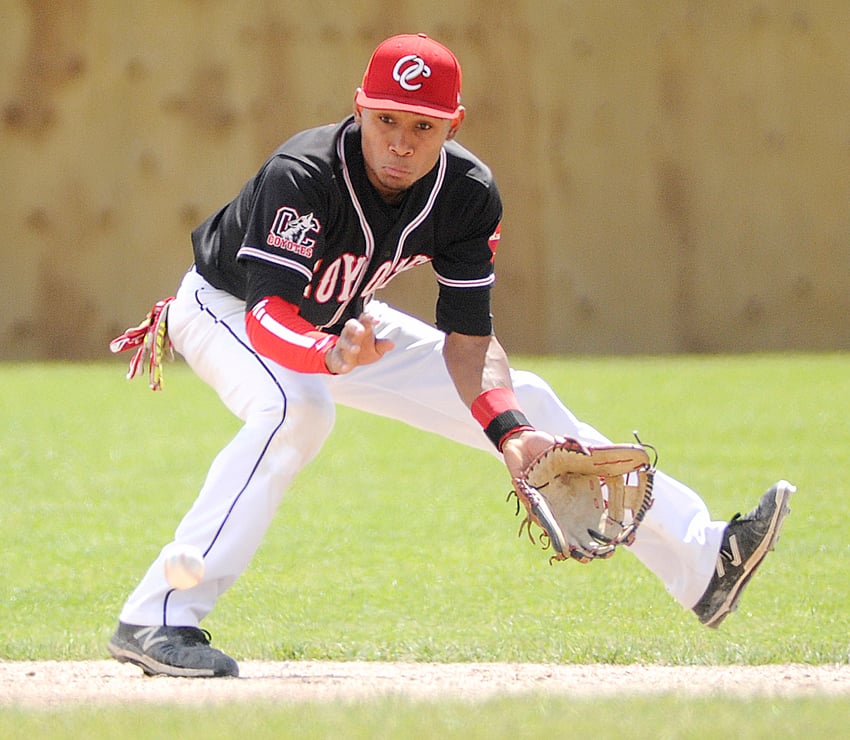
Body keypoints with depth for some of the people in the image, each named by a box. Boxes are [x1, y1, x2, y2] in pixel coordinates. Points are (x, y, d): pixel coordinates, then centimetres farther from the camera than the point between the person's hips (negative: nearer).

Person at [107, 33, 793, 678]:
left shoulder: (467, 193, -18)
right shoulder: (302, 176, -35)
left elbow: (468, 336, -16)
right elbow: (270, 315, -44)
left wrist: (511, 431, -33)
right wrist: (332, 355, -65)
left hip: (344, 324, 6)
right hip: (224, 308, -6)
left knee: (526, 403, 1)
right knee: (297, 408, -39)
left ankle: (701, 563, 6)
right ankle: (159, 620, -39)